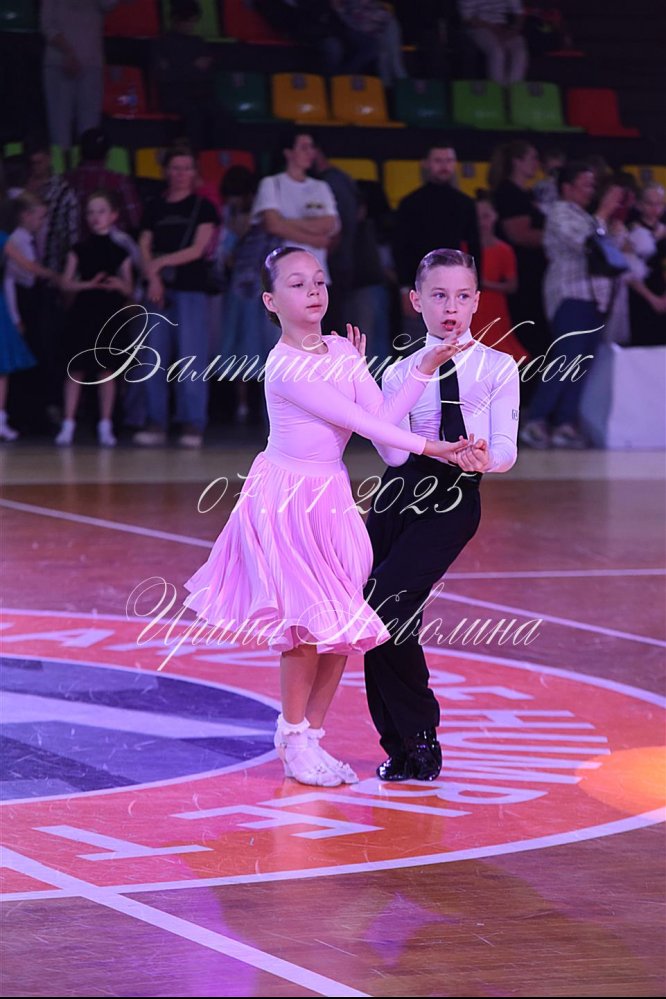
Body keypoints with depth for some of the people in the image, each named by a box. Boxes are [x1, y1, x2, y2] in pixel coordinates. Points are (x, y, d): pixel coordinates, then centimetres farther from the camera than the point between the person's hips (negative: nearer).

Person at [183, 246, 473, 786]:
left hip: (332, 498, 7)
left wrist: (425, 370, -8)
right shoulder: (284, 367, -18)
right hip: (285, 498, -7)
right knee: (310, 621, -8)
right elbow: (355, 418, -19)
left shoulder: (343, 351, 4)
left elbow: (383, 416, -4)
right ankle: (293, 738, 8)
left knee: (344, 626, 4)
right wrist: (426, 446, -18)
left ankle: (311, 735, 16)